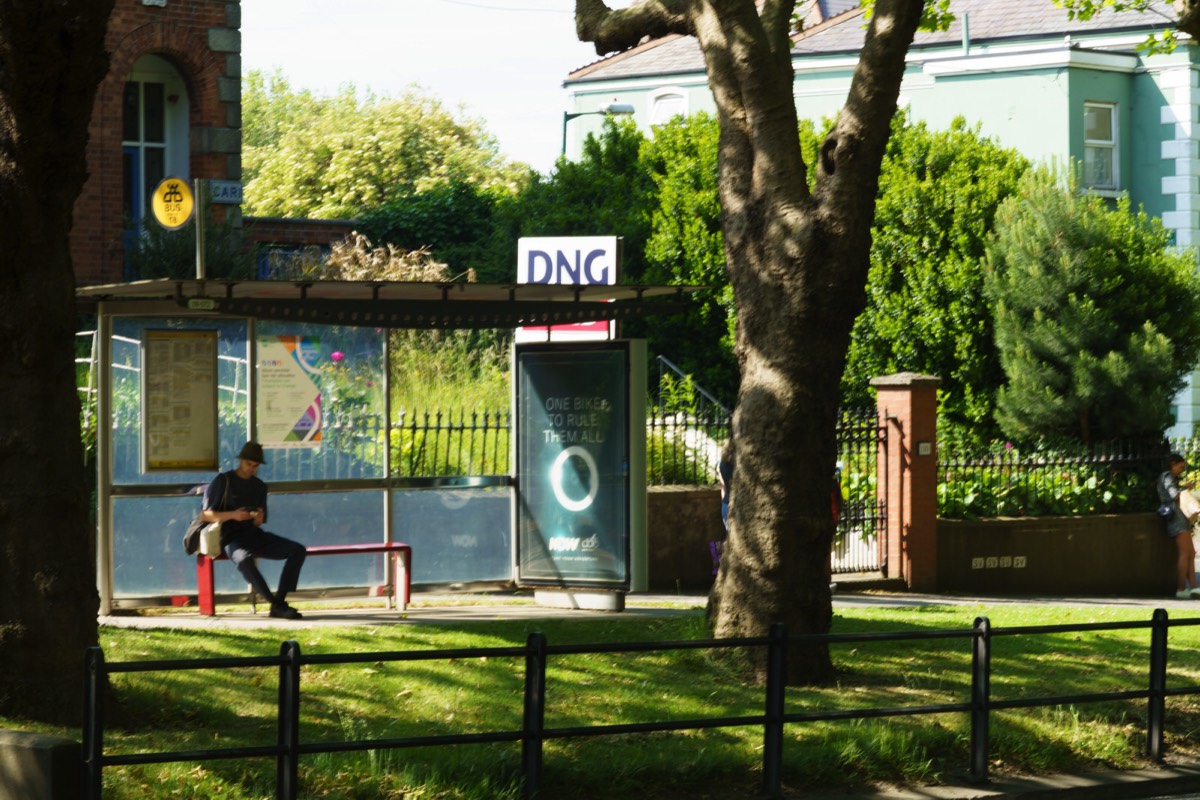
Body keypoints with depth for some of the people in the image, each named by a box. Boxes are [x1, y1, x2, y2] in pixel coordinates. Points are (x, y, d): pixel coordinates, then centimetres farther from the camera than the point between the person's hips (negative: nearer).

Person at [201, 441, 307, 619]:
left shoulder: (259, 486, 17)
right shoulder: (223, 481, 1)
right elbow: (206, 515, -3)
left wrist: (258, 519, -7)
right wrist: (232, 515, -20)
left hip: (254, 535, 6)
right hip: (232, 538, -6)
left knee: (298, 550, -17)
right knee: (244, 559, -42)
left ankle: (279, 602, -22)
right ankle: (277, 605, -36)